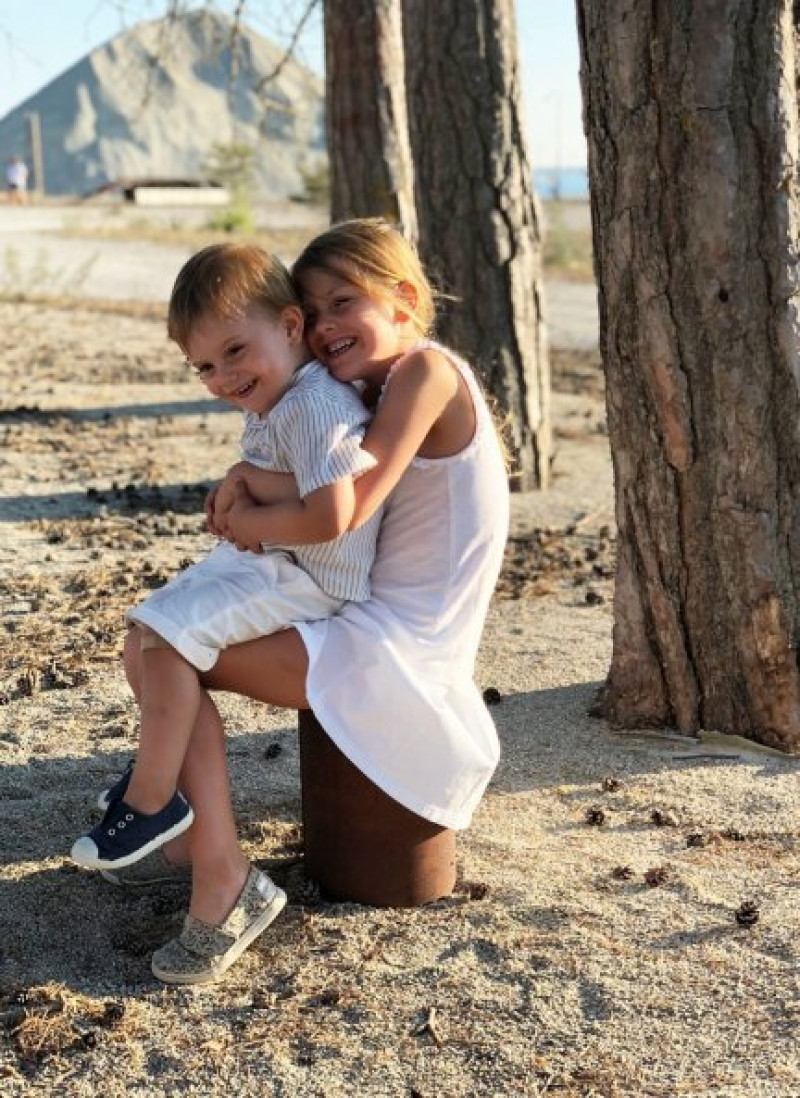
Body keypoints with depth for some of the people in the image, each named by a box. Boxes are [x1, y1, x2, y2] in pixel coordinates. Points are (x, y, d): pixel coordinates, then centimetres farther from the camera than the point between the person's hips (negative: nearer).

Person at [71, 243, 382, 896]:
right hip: (269, 558, 11)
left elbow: (329, 518, -31)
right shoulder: (272, 404, 9)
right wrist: (243, 477, 2)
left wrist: (247, 523, -17)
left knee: (168, 634, -22)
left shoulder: (314, 406, -23)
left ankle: (152, 800, -13)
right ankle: (161, 761, 28)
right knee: (150, 624, 13)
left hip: (310, 579, -11)